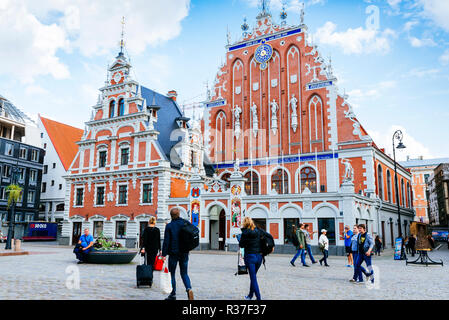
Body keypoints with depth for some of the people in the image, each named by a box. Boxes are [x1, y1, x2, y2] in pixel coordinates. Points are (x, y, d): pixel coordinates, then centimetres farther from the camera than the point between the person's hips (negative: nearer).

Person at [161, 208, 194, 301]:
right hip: (185, 253, 4)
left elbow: (166, 241, -12)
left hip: (174, 253, -3)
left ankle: (173, 295, 15)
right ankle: (189, 289, -10)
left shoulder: (169, 226, -10)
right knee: (184, 273, 14)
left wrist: (164, 254, -8)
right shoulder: (186, 223, 1)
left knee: (172, 274, 11)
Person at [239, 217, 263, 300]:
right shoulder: (258, 231, 1)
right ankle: (250, 295, 33)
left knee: (253, 278, 2)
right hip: (259, 256, 5)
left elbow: (241, 245, -5)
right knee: (253, 276, 20)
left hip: (250, 256, -5)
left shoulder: (245, 233, -12)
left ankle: (258, 297, -2)